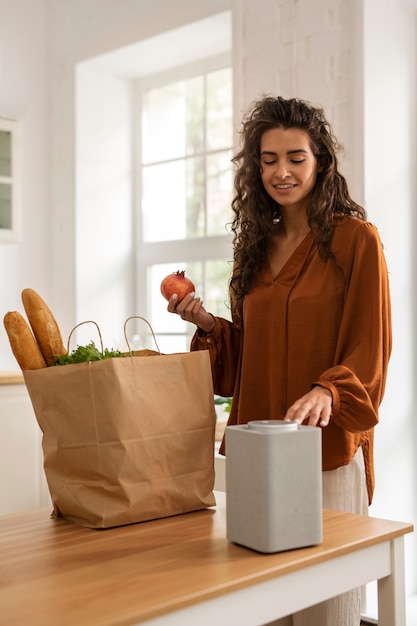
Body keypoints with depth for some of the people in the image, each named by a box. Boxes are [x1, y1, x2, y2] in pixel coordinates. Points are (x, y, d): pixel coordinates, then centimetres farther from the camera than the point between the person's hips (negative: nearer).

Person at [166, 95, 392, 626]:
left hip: (327, 446, -5)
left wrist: (327, 391, -26)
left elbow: (369, 351, -9)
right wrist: (208, 323, 0)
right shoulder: (256, 245, 13)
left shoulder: (356, 239, -5)